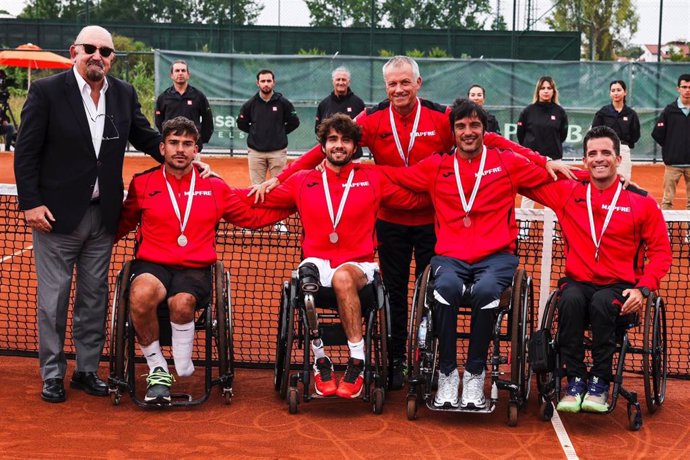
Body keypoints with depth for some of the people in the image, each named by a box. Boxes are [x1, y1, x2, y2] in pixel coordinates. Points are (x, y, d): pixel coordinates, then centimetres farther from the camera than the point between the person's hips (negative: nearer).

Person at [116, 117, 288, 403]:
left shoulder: (214, 187, 13)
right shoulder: (142, 184, 11)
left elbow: (251, 217, 21)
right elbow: (122, 225, 18)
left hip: (195, 269, 0)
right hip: (151, 265, 0)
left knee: (182, 302, -35)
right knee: (141, 296, -35)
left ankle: (183, 366, -7)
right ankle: (157, 369, -11)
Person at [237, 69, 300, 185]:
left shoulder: (283, 102, -1)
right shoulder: (250, 104, 2)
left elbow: (294, 122, 7)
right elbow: (241, 123, 13)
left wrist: (280, 132, 3)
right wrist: (255, 132, 7)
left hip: (278, 151, -1)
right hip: (256, 152, 1)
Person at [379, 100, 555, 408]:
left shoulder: (507, 163, 14)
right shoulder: (437, 167, 15)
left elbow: (549, 175, 16)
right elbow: (394, 176, 14)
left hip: (496, 256, 0)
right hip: (450, 256, 1)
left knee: (486, 290, -34)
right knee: (447, 287, -34)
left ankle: (475, 375, -17)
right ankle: (447, 374, -18)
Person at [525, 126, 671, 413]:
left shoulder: (642, 202, 3)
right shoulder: (566, 193, 8)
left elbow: (661, 252, 5)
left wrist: (643, 289, -8)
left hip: (619, 287, -1)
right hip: (578, 282, 1)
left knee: (601, 303, -35)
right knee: (570, 300, -33)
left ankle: (600, 383, -23)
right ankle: (575, 381, -25)